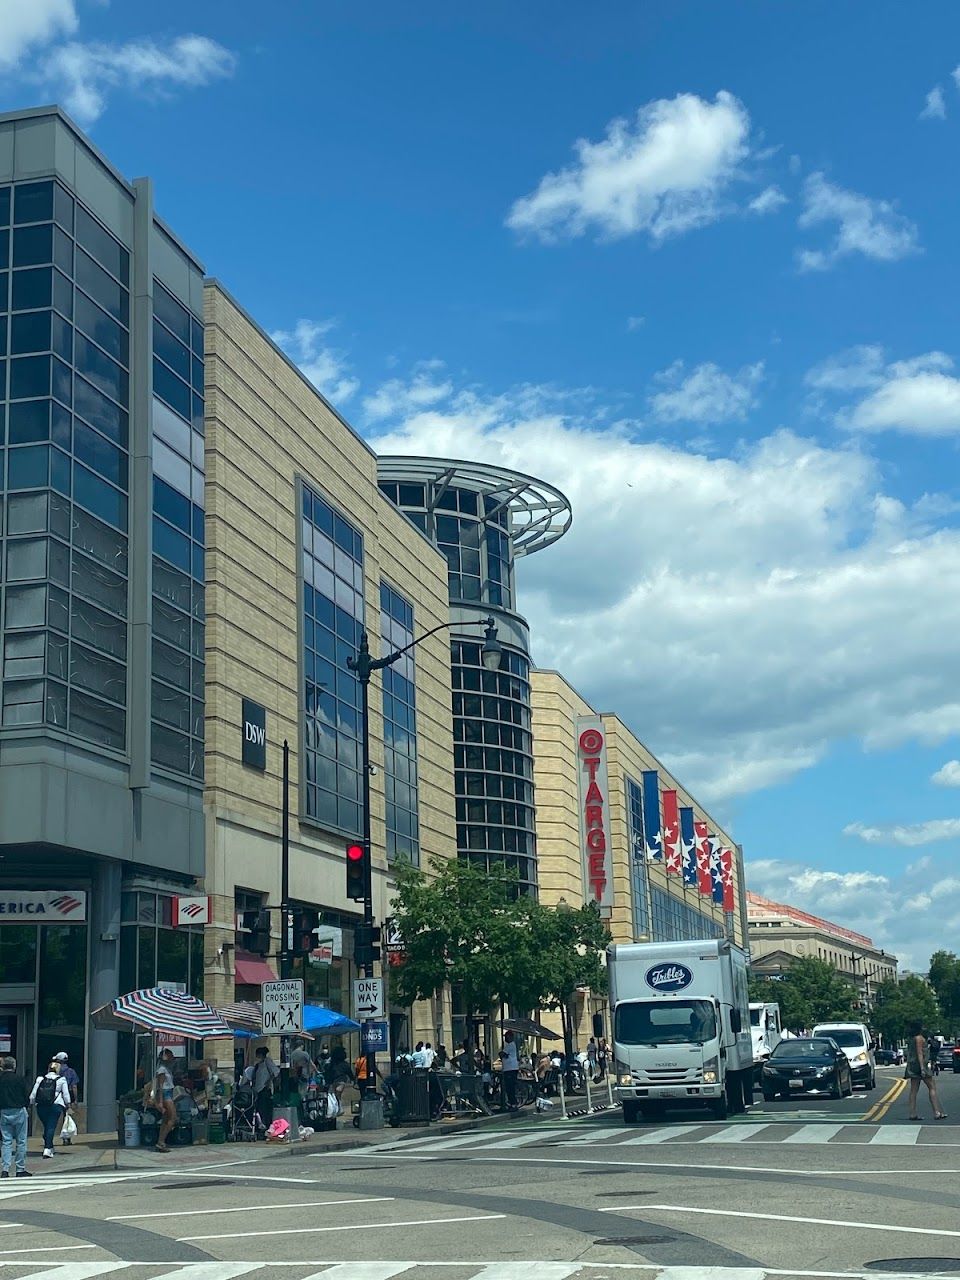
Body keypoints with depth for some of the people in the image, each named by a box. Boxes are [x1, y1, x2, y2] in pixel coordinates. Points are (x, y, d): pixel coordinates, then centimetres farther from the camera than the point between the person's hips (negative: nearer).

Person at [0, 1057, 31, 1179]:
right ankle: (20, 1169, 8)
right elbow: (26, 1096, -5)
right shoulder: (19, 1079, -10)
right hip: (19, 1111, -3)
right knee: (21, 1141, 5)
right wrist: (26, 1105, 12)